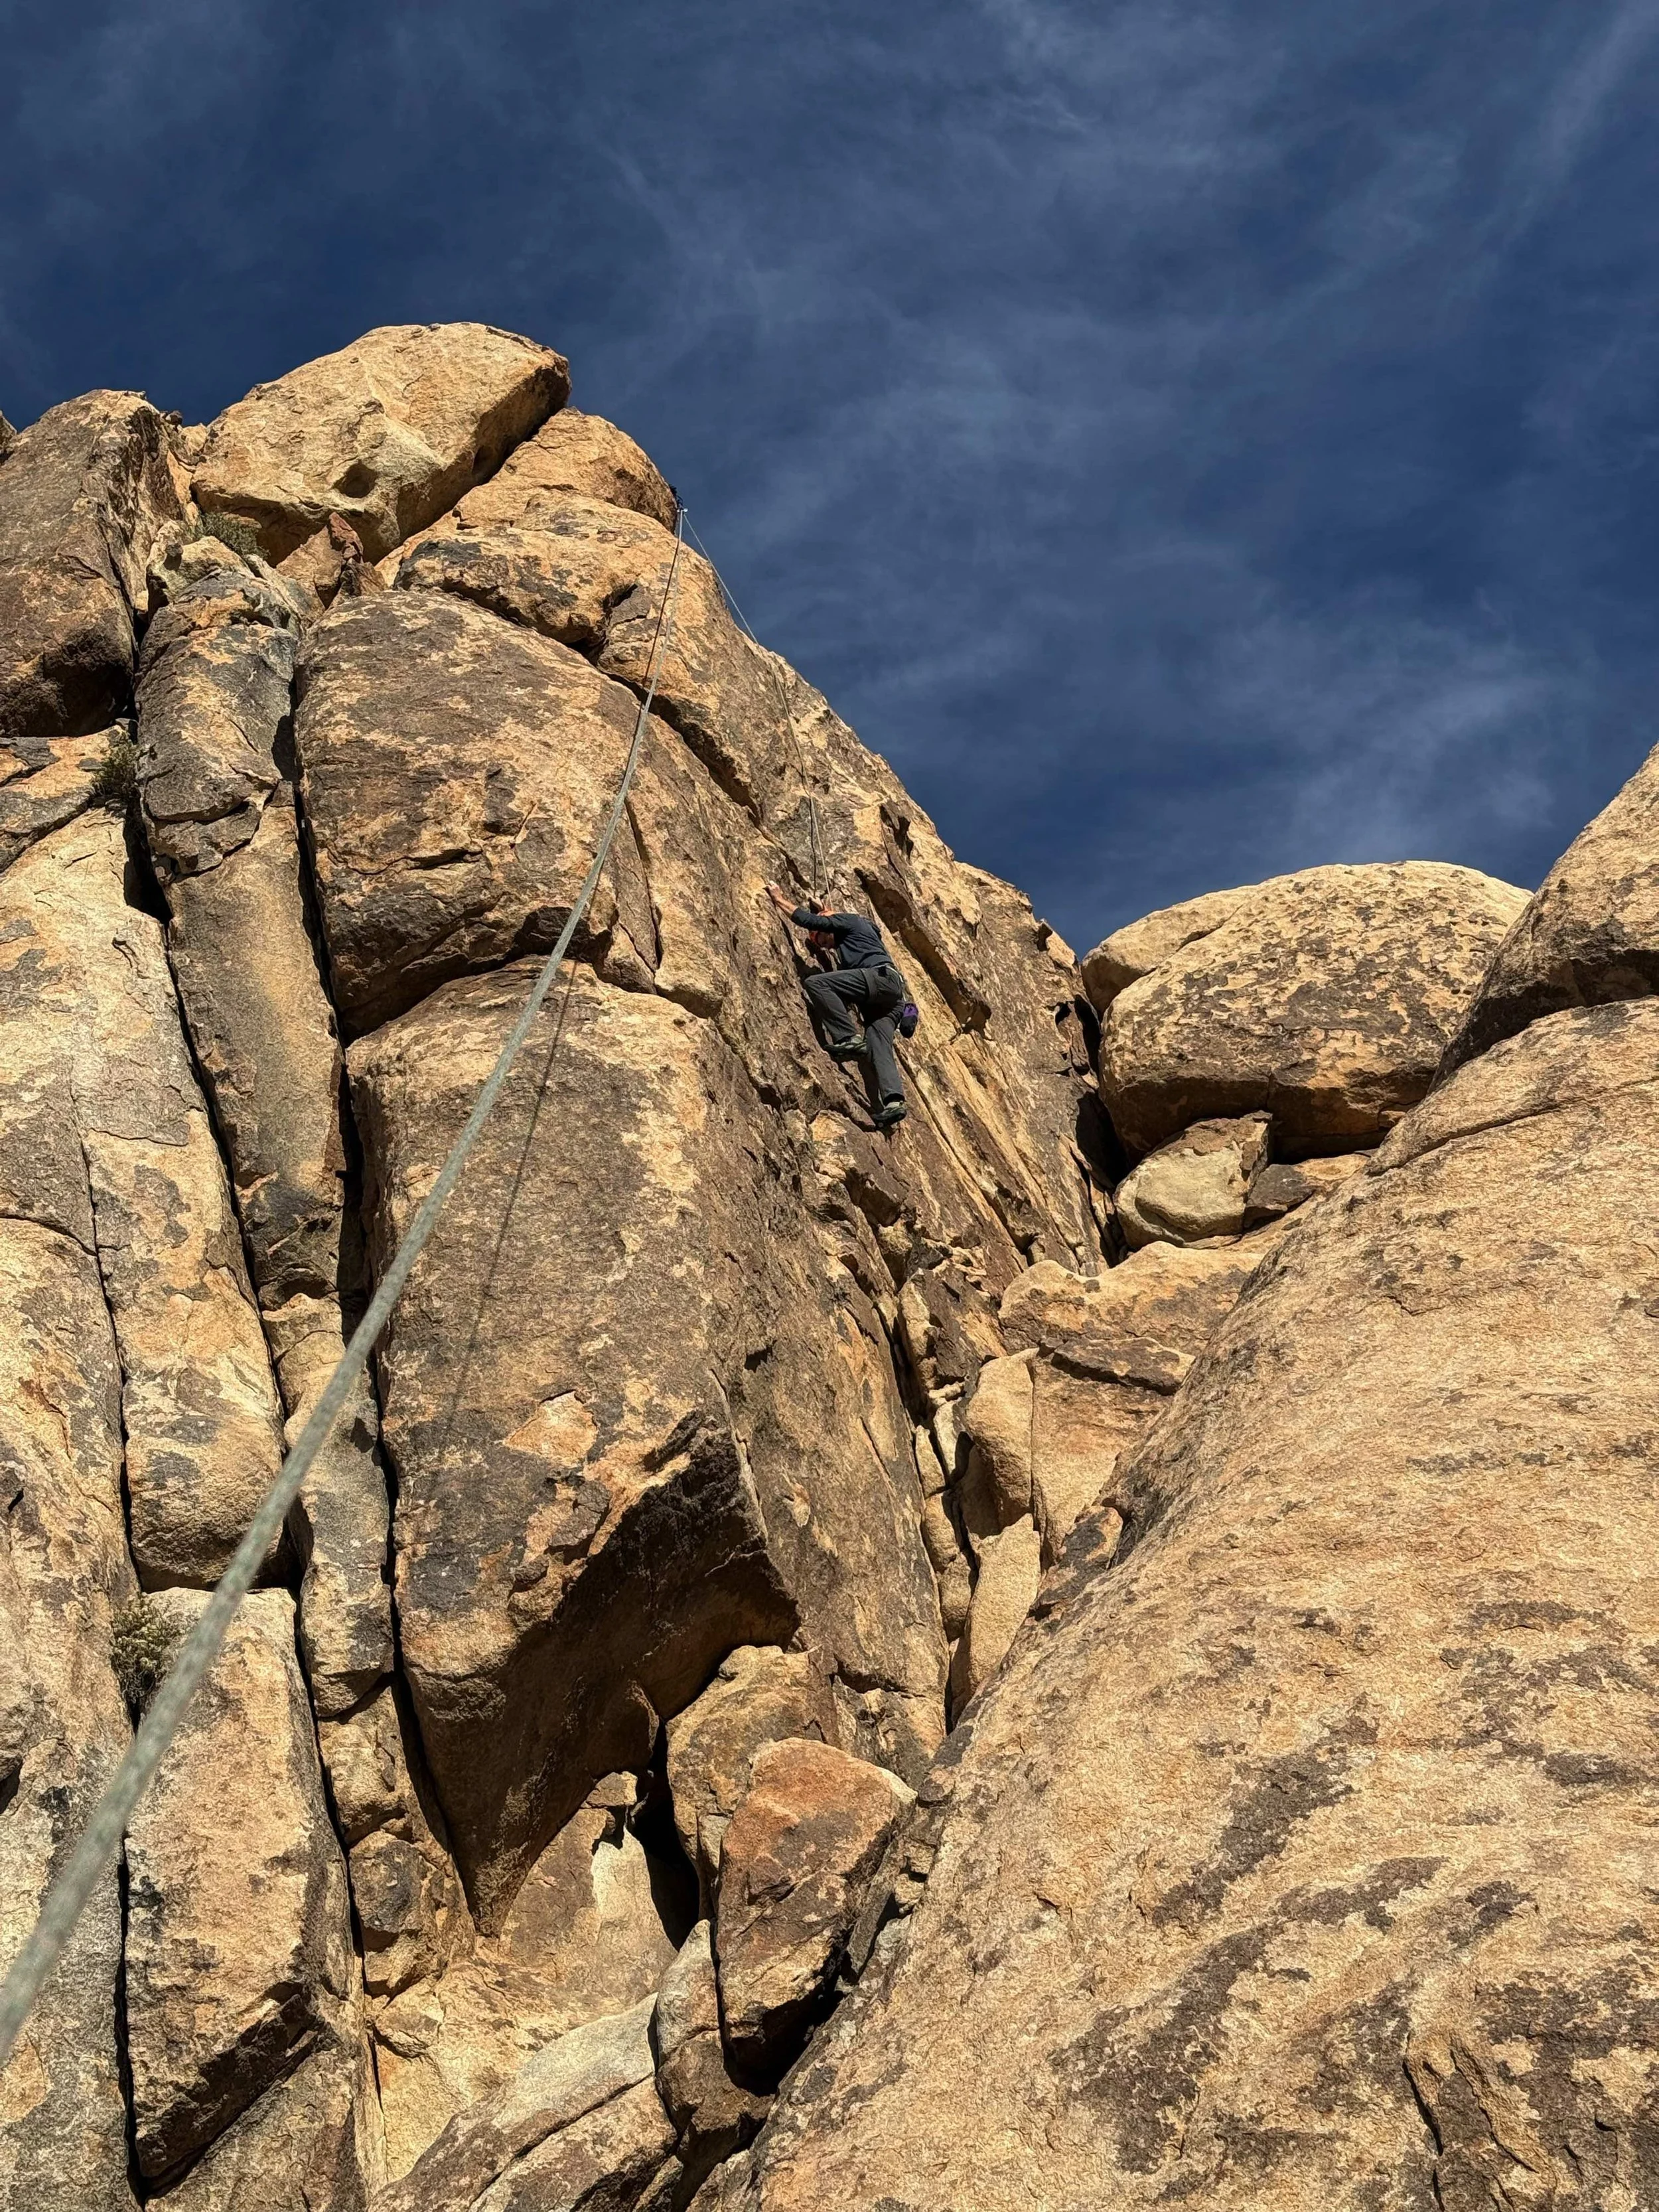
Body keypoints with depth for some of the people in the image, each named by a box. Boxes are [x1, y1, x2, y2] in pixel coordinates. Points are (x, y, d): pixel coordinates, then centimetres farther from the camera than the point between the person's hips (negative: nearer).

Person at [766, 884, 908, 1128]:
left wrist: (779, 899, 17)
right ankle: (893, 1101, -27)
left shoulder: (848, 921, 14)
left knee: (815, 983, -17)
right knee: (879, 1047, -8)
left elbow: (808, 919, 6)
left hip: (882, 976, -10)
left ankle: (848, 1039, -25)